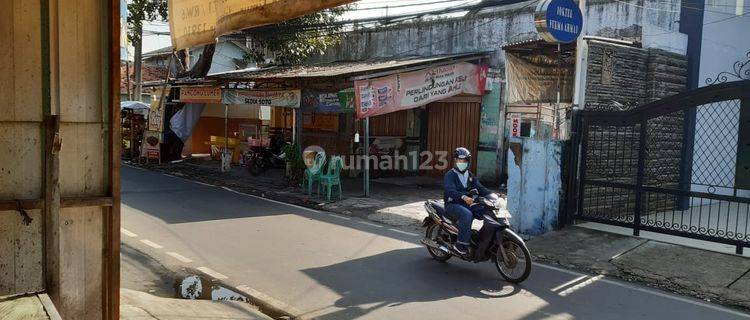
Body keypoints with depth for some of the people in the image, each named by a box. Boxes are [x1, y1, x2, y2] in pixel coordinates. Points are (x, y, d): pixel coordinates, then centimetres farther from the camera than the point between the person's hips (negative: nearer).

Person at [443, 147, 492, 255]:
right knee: (467, 215, -36)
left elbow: (480, 188, 8)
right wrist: (463, 197, -42)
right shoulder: (450, 175, -5)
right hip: (452, 205, -6)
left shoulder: (470, 176, 18)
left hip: (467, 204, 6)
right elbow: (450, 190, -23)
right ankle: (461, 245, -34)